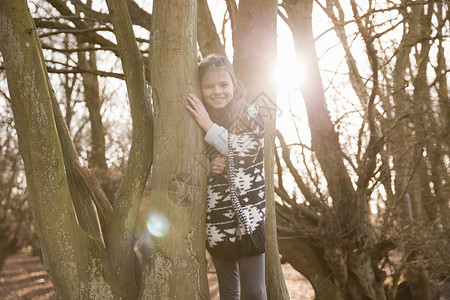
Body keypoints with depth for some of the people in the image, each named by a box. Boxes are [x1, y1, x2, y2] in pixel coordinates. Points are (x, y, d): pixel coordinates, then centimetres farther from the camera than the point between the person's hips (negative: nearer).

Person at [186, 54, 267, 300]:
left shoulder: (249, 114, -2)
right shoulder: (196, 119, 7)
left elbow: (248, 151, -17)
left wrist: (209, 126, -18)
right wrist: (208, 166, -12)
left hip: (247, 216, -4)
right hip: (214, 219, 4)